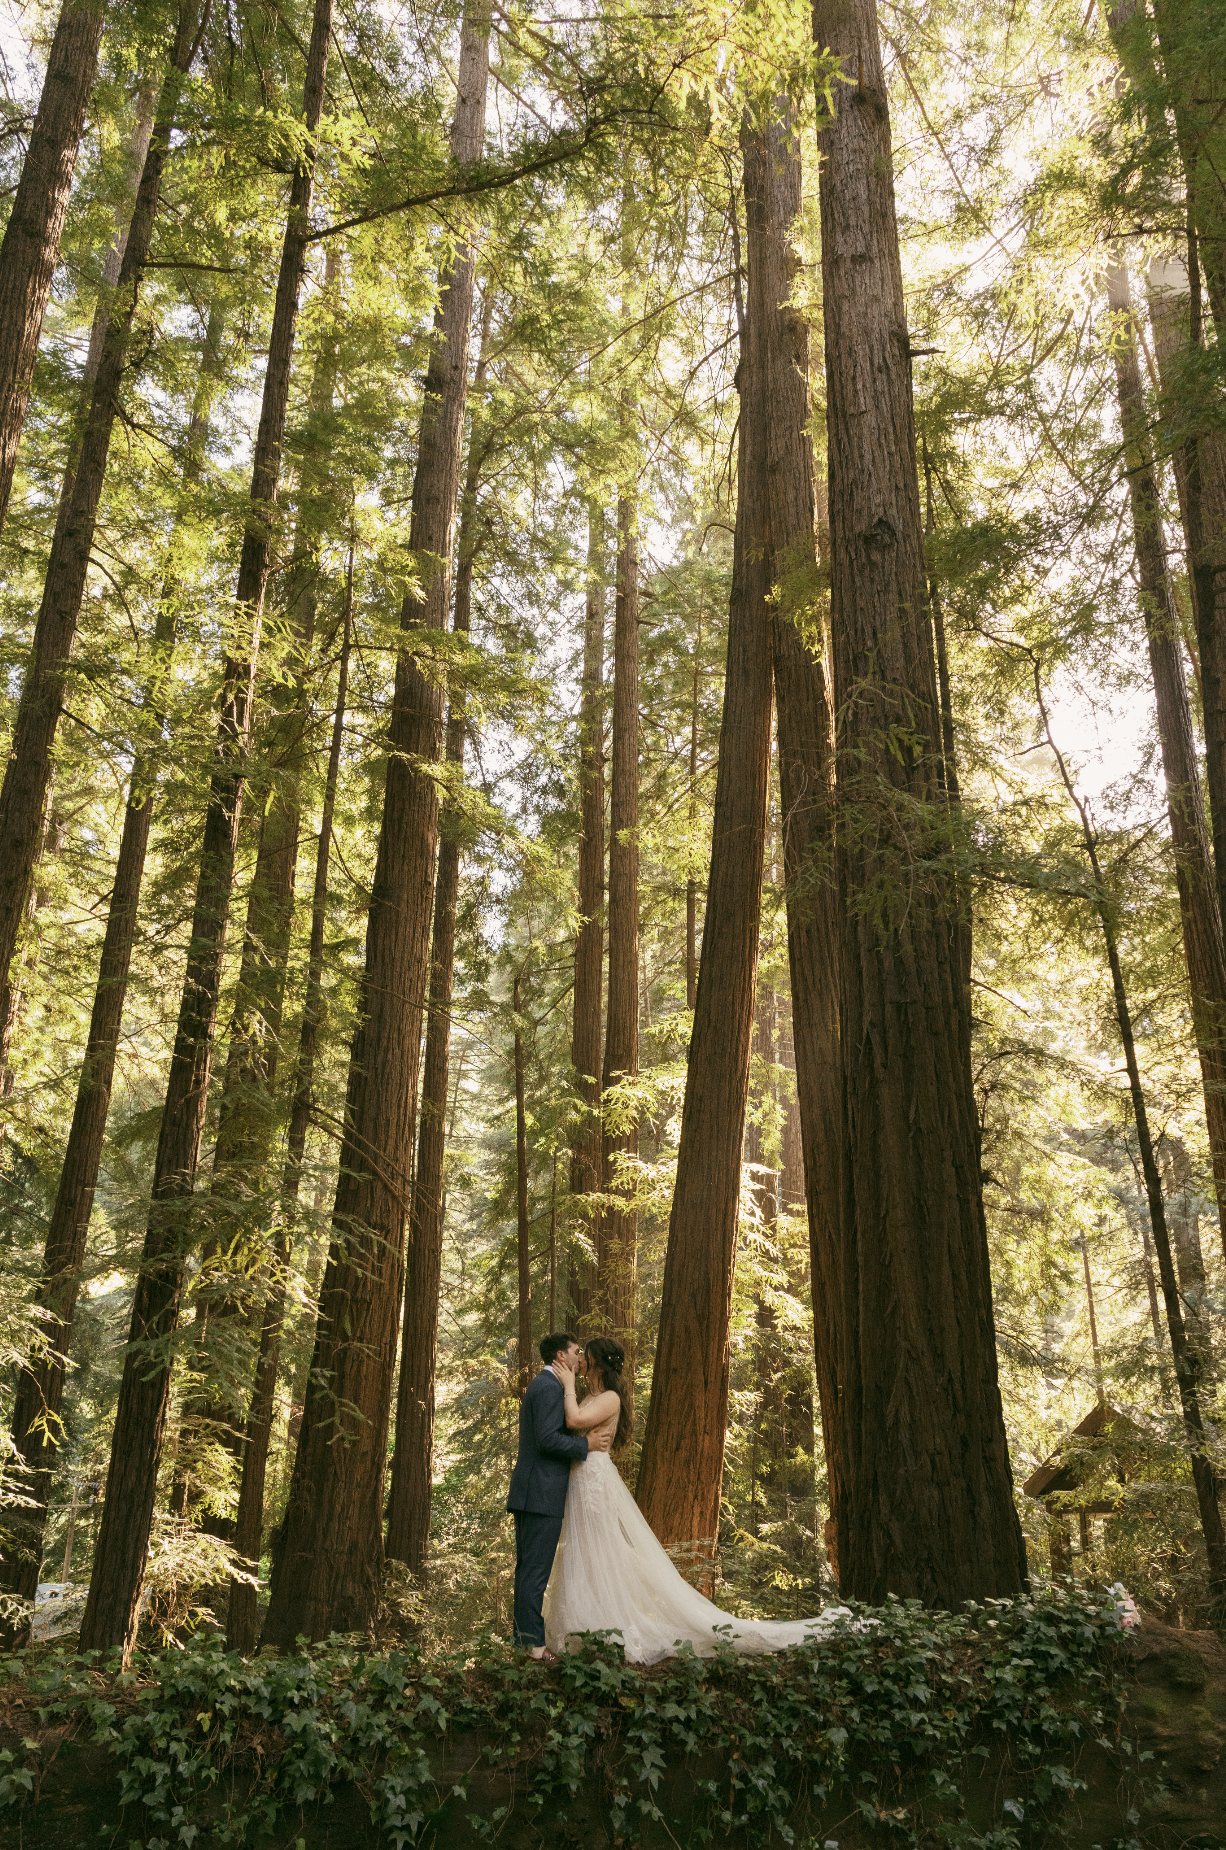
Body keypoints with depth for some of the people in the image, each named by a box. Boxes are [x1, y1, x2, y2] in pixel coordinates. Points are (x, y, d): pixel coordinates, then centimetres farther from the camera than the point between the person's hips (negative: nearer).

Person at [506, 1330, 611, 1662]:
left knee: (527, 1567, 16)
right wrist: (586, 1445, -13)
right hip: (542, 1494, -11)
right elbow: (547, 1438, -23)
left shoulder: (539, 1384, 19)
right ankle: (532, 1642, -2)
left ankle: (523, 1635, 23)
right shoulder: (550, 1387, -15)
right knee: (536, 1569, -6)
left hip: (528, 1493, 11)